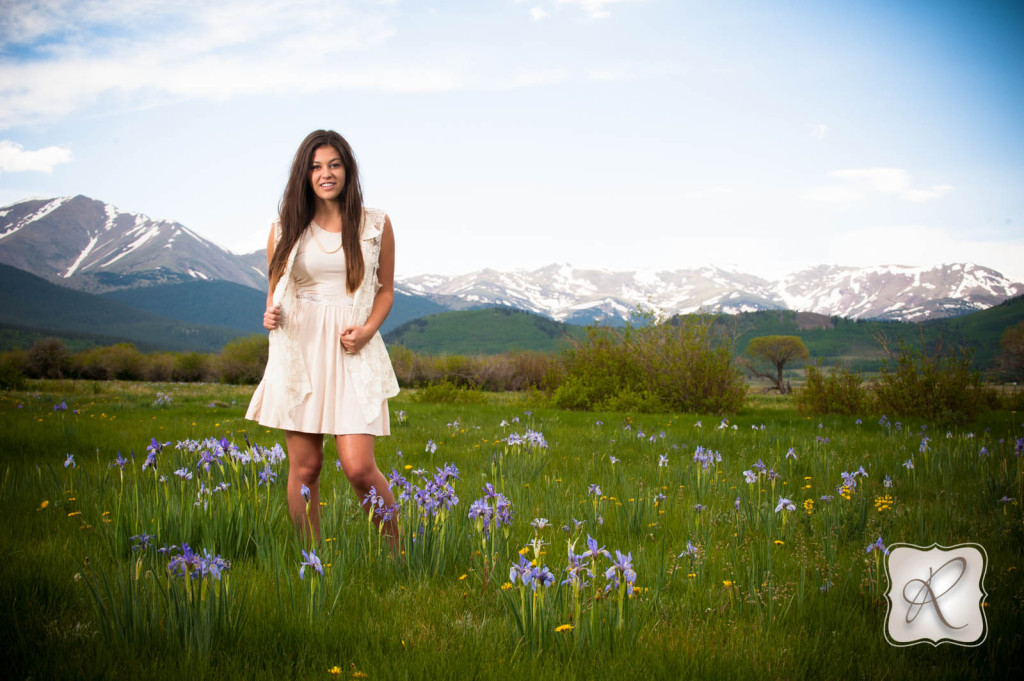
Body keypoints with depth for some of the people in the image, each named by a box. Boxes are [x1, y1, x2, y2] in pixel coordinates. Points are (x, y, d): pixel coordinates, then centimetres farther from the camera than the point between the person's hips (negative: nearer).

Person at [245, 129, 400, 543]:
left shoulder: (376, 224, 4)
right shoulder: (286, 228, 7)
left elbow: (386, 290, 11)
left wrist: (367, 330, -8)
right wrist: (270, 314, -5)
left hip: (353, 352, -2)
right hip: (299, 350, 2)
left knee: (358, 467, -10)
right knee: (304, 467, 4)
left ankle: (396, 552, 13)